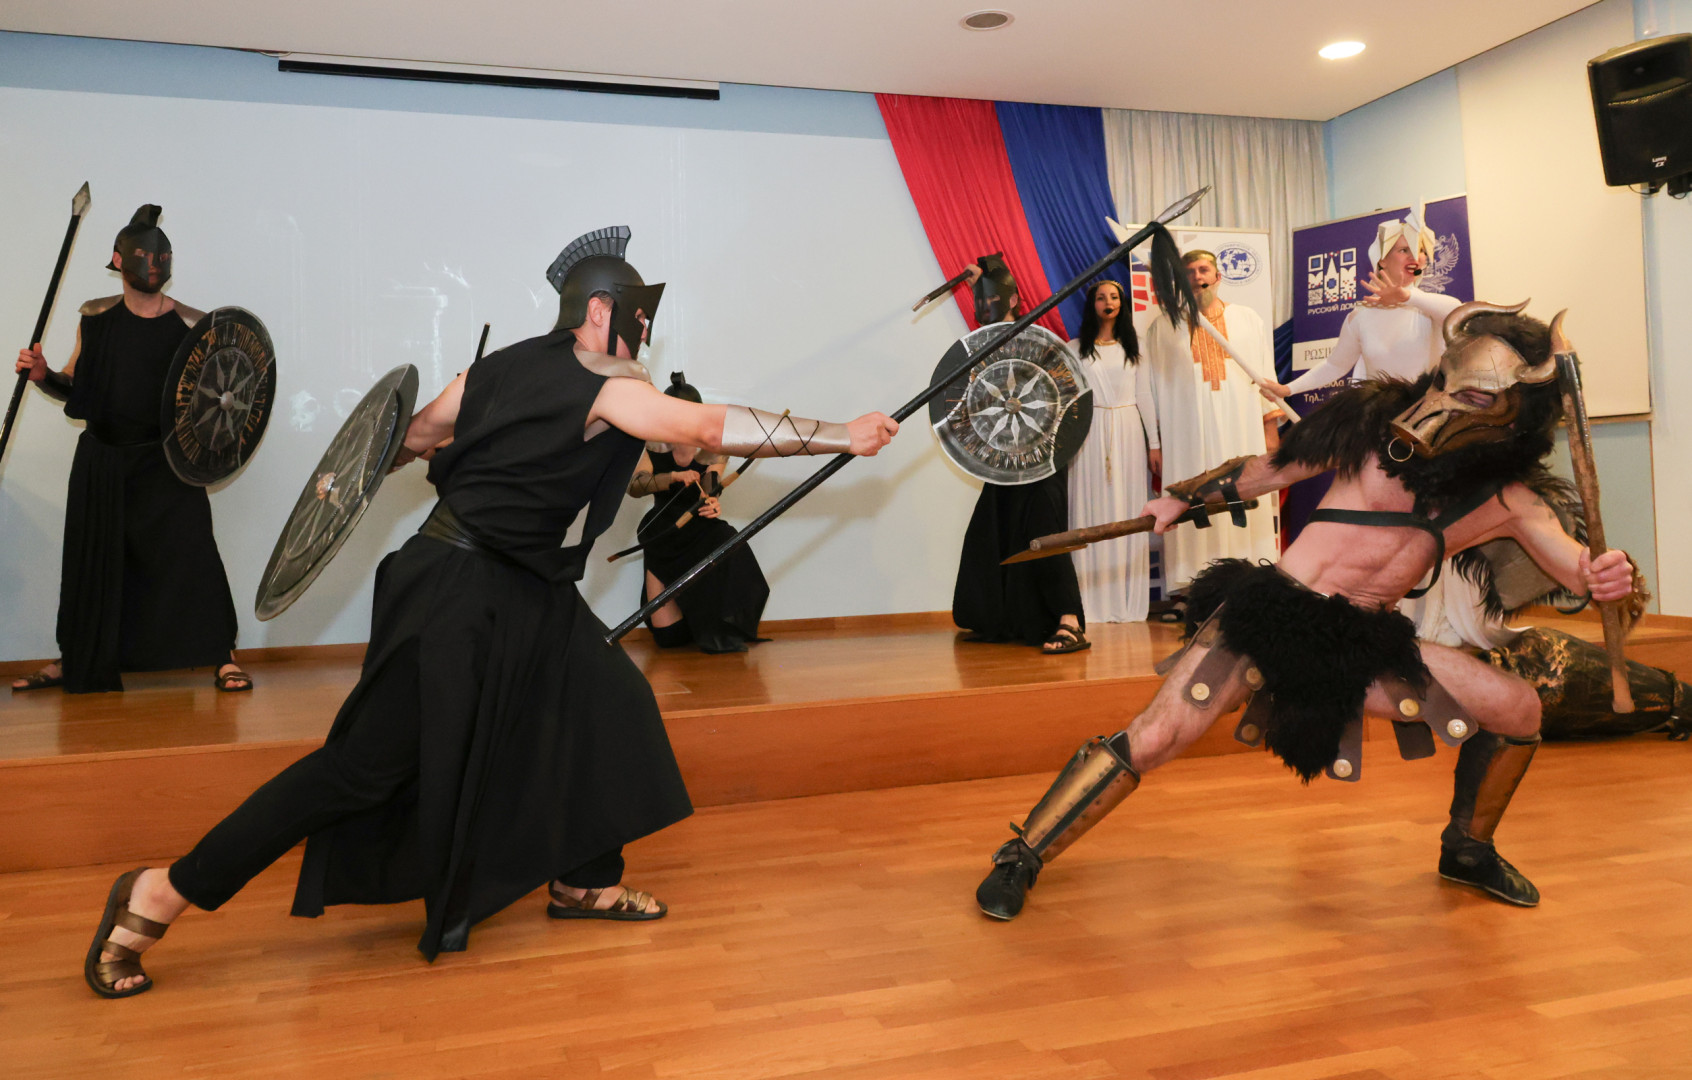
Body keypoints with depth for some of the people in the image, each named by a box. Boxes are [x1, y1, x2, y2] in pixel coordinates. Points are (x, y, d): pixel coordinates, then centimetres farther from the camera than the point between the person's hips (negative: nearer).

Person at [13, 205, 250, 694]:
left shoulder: (190, 324, -2)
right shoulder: (96, 317, 6)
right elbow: (75, 386, 13)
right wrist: (42, 375, -6)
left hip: (166, 460, -3)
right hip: (102, 459, 3)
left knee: (189, 552, -13)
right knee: (90, 558, 11)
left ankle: (222, 658, -4)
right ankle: (72, 660, 27)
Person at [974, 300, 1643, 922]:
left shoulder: (1507, 501, 4)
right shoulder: (1378, 420, -2)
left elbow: (1582, 568, 1)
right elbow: (1269, 471, 10)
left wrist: (1612, 577, -23)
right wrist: (1183, 497, 16)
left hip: (1360, 642, 4)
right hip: (1268, 612, -3)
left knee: (1520, 709, -2)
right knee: (1154, 738, -18)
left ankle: (1468, 849, 26)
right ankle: (1022, 857, -3)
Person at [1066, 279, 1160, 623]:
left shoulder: (1134, 347, 13)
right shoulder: (1076, 348, 8)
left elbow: (1144, 396, 11)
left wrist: (1154, 443, 6)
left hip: (1128, 432, 1)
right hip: (1090, 431, -1)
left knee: (1128, 510, 0)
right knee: (1091, 508, -4)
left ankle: (1128, 602, 5)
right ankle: (1093, 603, -2)